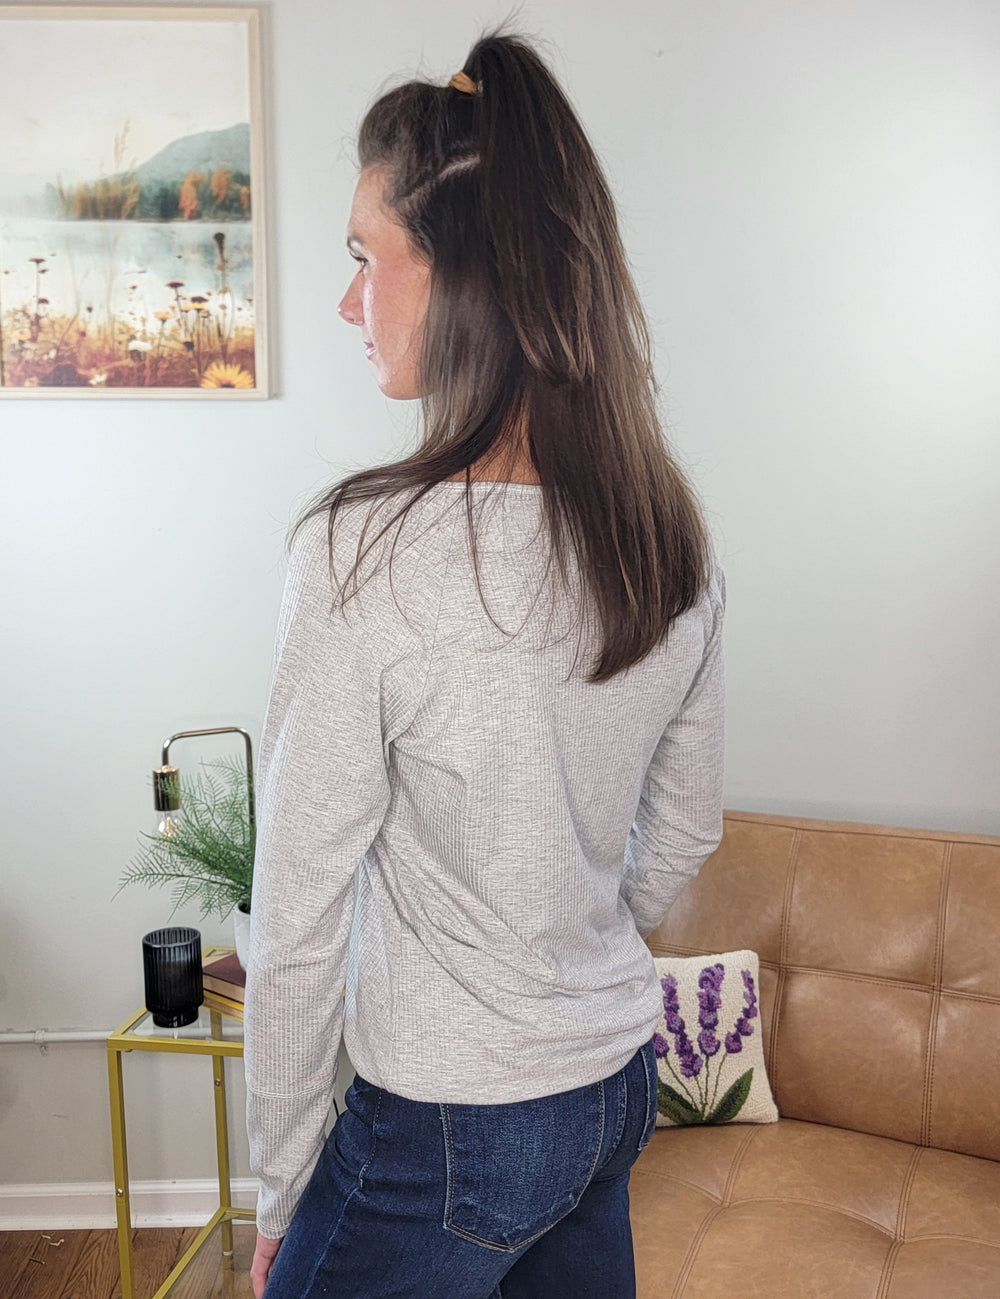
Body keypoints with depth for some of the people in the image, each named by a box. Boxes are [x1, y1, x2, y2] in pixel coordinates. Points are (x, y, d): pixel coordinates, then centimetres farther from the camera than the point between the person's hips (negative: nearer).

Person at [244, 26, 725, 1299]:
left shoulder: (363, 552, -25)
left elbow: (298, 920, -17)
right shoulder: (678, 538, -5)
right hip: (620, 1086, 6)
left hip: (447, 1136, -6)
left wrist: (281, 1190, -3)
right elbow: (685, 828, 7)